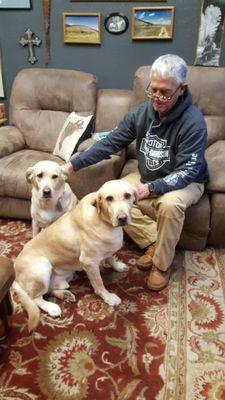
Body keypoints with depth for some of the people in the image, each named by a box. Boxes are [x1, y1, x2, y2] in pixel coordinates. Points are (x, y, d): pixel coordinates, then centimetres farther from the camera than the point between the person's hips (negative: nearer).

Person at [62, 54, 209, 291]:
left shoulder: (193, 122, -25)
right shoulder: (140, 113, -10)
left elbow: (188, 171, -29)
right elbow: (109, 143, -7)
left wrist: (151, 188, -42)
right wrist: (73, 164, -14)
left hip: (185, 182, -5)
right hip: (147, 177, 6)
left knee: (170, 204, -37)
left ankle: (162, 263, -12)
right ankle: (153, 242, -2)